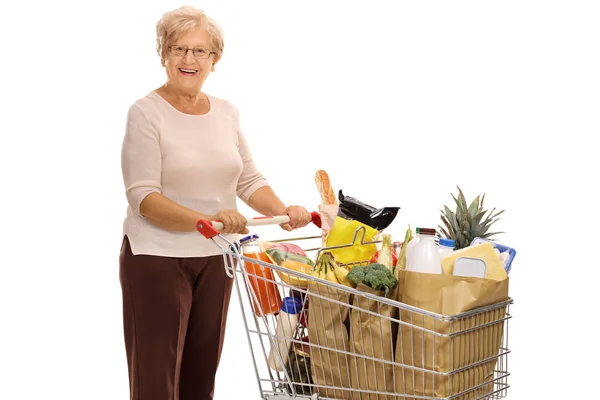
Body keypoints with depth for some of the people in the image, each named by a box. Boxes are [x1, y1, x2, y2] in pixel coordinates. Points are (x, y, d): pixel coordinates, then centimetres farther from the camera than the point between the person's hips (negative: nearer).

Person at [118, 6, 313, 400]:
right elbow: (143, 196, -16)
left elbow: (249, 179, 9)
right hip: (157, 259, -5)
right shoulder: (147, 112, -9)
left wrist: (283, 211, -11)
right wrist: (206, 220, -30)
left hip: (215, 257, 5)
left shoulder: (227, 112, 7)